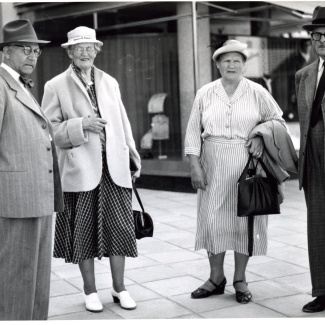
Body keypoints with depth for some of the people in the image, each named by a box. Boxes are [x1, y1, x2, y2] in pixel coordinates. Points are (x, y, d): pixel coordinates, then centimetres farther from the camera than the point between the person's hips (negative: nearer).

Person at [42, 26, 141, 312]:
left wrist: (133, 157, 13)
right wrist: (81, 125, -15)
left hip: (114, 168, 3)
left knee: (119, 228, 3)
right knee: (83, 233, 5)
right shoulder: (56, 86, 1)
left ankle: (119, 288, 18)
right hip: (80, 170, -3)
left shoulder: (110, 82, 14)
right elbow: (49, 130, -3)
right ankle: (90, 291, 20)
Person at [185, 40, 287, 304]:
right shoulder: (205, 94, 6)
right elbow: (193, 131, 6)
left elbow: (277, 120, 12)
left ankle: (240, 280, 16)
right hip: (213, 167, 1)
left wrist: (262, 137, -8)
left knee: (244, 219, 3)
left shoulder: (257, 92, 3)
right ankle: (216, 278, 16)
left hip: (246, 165, -1)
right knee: (213, 219, 2)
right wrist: (195, 165, -2)